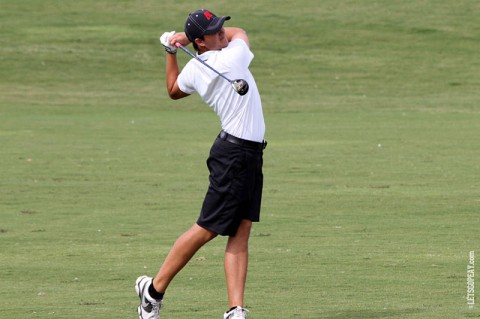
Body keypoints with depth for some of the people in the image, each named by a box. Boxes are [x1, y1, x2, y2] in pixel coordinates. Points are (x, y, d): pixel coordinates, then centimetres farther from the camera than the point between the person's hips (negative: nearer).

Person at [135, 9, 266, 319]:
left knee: (241, 233, 3)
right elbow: (240, 32, 8)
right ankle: (154, 289, 5)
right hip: (236, 154, -8)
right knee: (207, 229, -3)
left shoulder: (194, 69, 4)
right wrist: (190, 37, 6)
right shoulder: (234, 57, -16)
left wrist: (172, 51, 28)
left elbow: (174, 90, 27)